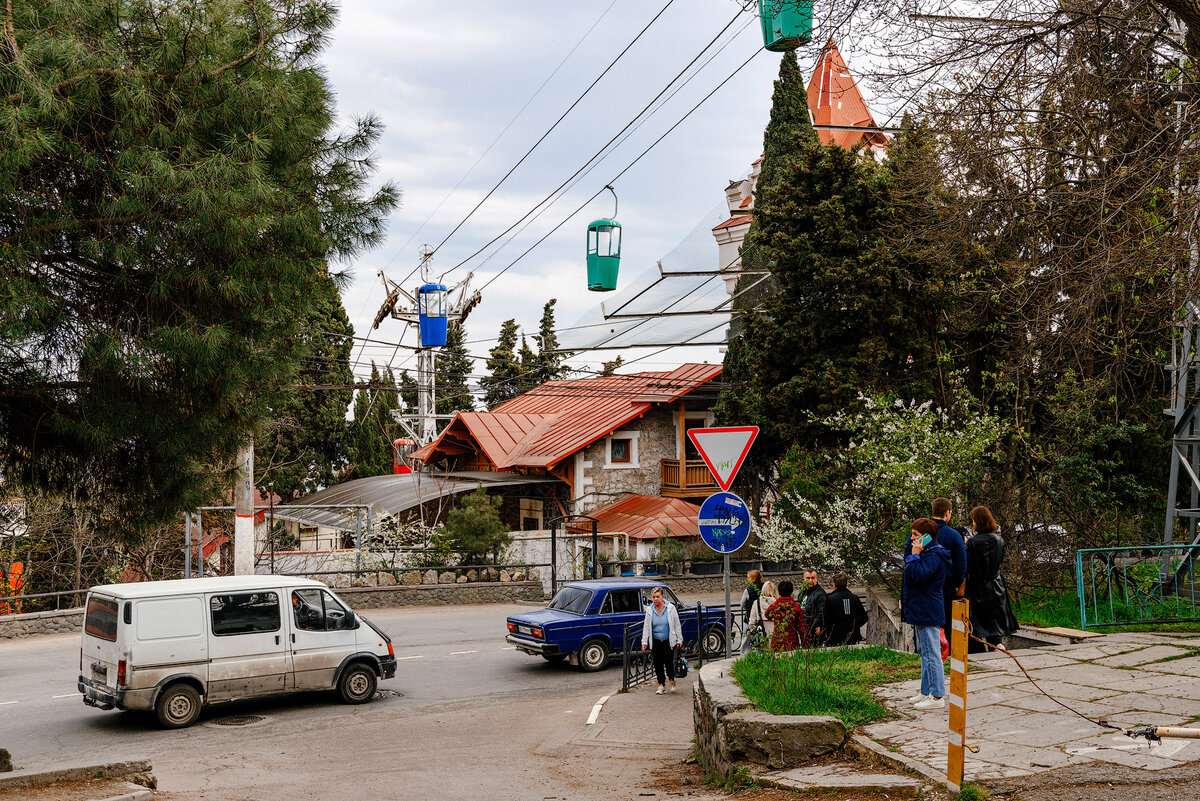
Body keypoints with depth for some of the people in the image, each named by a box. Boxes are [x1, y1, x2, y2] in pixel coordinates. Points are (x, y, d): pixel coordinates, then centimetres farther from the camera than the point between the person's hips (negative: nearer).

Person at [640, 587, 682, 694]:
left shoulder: (670, 608, -5)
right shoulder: (649, 610, 0)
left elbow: (677, 624, 0)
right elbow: (646, 626, 3)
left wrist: (679, 639, -1)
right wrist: (644, 642, -2)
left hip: (669, 640, -2)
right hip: (656, 641, 2)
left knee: (668, 660, -12)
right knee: (658, 663, 2)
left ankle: (672, 680, 10)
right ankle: (661, 685, 11)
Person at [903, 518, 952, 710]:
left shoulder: (934, 556, -16)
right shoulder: (927, 553, 17)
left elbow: (918, 575, -29)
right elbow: (912, 575, 21)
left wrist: (915, 555, -22)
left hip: (927, 613, -12)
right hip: (921, 611, 12)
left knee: (931, 653, -8)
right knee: (925, 653, 17)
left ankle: (937, 697, -6)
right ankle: (927, 692, 25)